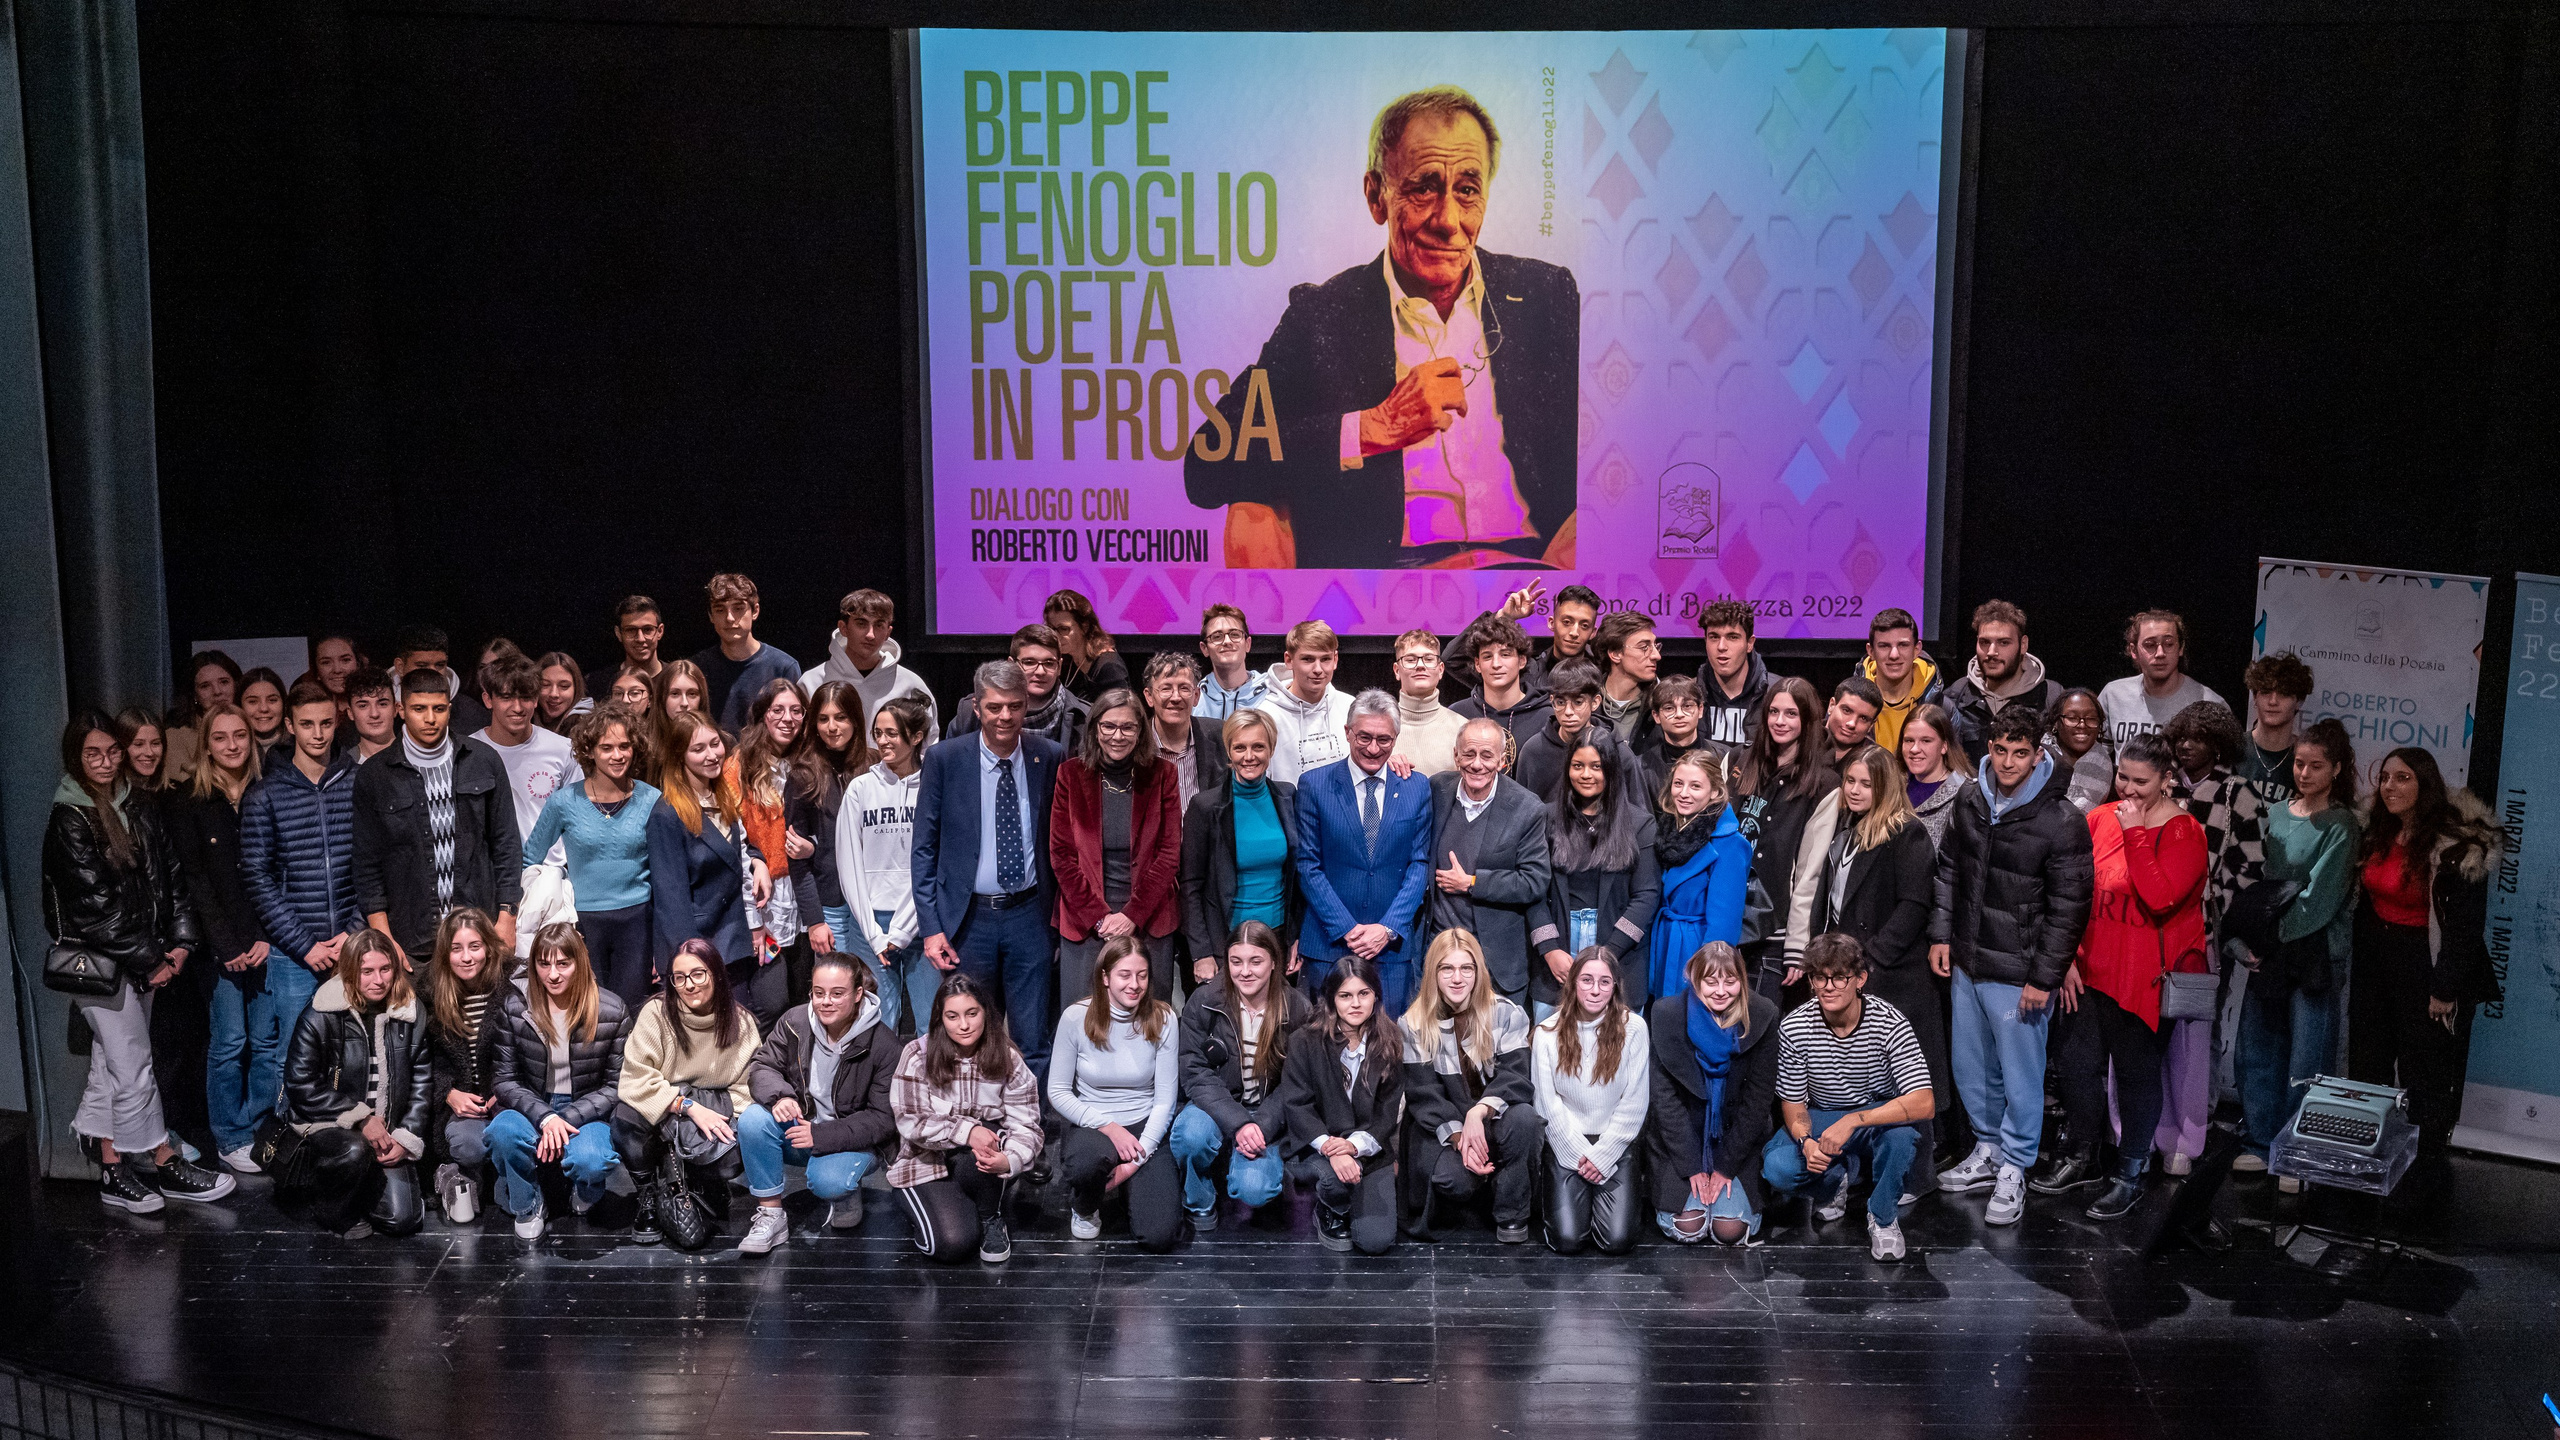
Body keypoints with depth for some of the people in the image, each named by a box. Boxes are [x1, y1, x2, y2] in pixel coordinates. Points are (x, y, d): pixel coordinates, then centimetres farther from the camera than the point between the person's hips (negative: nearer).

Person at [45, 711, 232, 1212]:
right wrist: (150, 961, -13)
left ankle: (113, 1170, 18)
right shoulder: (69, 820, -11)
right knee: (133, 1066, -3)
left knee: (113, 1065, 12)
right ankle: (166, 1165, 5)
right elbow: (94, 903, -15)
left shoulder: (137, 809, 9)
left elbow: (169, 875, 10)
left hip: (145, 958, 6)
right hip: (98, 959, -6)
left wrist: (180, 942, -2)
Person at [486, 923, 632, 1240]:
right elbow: (505, 1080, -4)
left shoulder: (612, 1012, -8)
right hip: (530, 1108, 1)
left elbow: (615, 1084, -3)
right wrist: (544, 1118, -22)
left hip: (586, 1112, -1)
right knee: (504, 1131, -34)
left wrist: (568, 1119, -18)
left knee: (591, 1161, -34)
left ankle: (582, 1199, 7)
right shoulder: (512, 1005, -5)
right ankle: (526, 1207, -4)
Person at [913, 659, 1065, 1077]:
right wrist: (931, 927, -6)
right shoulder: (944, 759, -4)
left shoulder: (1051, 757, -1)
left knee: (1033, 1044, 4)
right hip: (969, 918, 0)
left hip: (1028, 916, 1)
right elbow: (923, 849, 0)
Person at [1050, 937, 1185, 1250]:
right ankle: (1084, 1208, -1)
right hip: (1092, 1125, -1)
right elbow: (1058, 1092, -4)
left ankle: (1135, 1181, 18)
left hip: (1146, 1128, 1)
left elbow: (1165, 1100, -4)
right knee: (1088, 1160, -40)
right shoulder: (1076, 1018, -9)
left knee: (1160, 1236, -19)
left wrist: (1137, 1160, -13)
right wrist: (1108, 1127, -17)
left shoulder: (1163, 1020, -6)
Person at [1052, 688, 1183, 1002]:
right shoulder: (1071, 774, 3)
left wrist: (1132, 915, -9)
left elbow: (1169, 853, 0)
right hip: (1084, 923, 0)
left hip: (1149, 924, 0)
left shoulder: (1161, 775, 4)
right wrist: (1098, 916, -8)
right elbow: (1061, 855, 0)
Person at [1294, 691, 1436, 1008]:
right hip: (1328, 944, -1)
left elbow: (1420, 864, 3)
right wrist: (1347, 929, -10)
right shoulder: (1314, 785, 0)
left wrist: (1388, 928, -8)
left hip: (1394, 944, 1)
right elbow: (1308, 865, -2)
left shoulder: (1417, 787, 5)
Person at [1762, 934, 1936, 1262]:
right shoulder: (1793, 1027, -14)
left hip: (1881, 1116, -2)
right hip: (1821, 1120, 2)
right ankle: (1833, 1182, 11)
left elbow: (1924, 1104, -30)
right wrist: (1806, 1141, -28)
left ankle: (1883, 1217, -8)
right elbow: (1793, 1102, -5)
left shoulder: (1889, 1023, -22)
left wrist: (1853, 1121, -39)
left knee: (1901, 1134, -38)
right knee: (1777, 1168, -26)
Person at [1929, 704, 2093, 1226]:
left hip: (2018, 973, -6)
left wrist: (2044, 977, -13)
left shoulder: (2062, 823, -14)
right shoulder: (1970, 800, 3)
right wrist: (1941, 935, 8)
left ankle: (2013, 1170, 19)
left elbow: (2068, 908, -12)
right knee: (1970, 1066, 17)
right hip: (1966, 963, 6)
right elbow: (1949, 871, 14)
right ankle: (1989, 1150, 35)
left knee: (2020, 1074, 4)